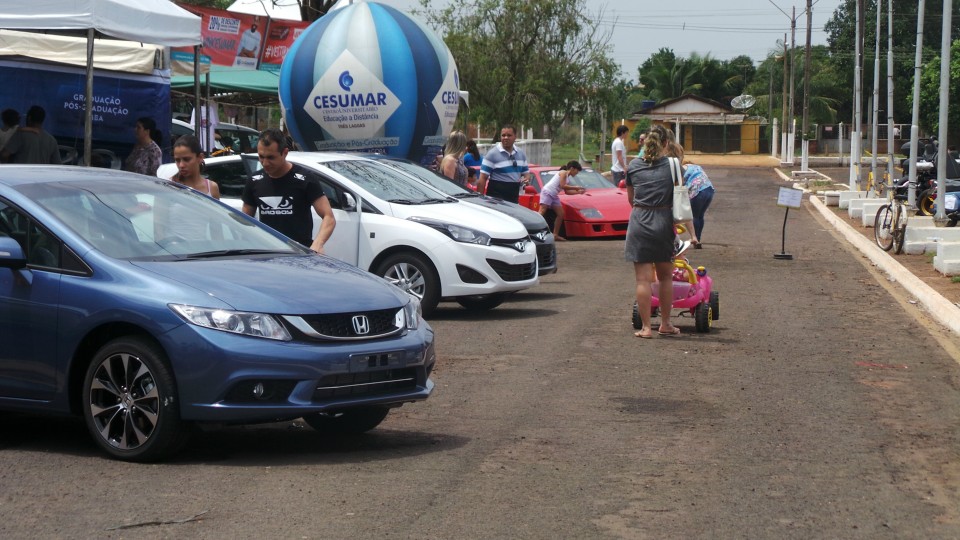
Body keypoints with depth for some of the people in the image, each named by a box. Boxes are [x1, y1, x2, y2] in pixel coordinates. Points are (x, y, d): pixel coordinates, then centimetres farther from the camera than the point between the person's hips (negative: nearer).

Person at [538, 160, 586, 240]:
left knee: (560, 214, 5)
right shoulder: (563, 173, -6)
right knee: (542, 212, -19)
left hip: (554, 196, 10)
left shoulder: (568, 176, 20)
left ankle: (555, 234, 10)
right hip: (547, 192, -10)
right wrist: (576, 187, -10)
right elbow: (562, 185, -17)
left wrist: (578, 192, 13)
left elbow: (567, 191, 21)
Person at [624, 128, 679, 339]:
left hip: (639, 223, 0)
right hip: (663, 222, 0)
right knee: (665, 277, 15)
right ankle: (665, 324, 23)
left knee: (643, 279, 1)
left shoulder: (633, 166, 6)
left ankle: (646, 327, 0)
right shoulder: (672, 165, 0)